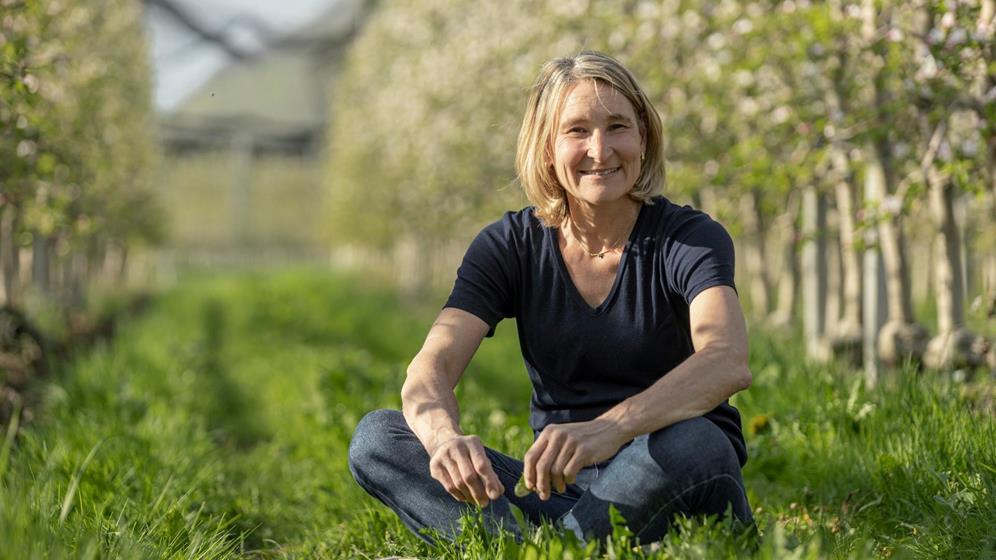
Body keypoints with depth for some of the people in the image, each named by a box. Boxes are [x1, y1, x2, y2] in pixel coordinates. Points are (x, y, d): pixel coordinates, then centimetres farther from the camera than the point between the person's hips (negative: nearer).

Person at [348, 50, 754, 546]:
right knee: (374, 438, -15)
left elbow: (729, 362, -29)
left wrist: (608, 429, -48)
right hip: (561, 486, 3)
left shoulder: (689, 239, -8)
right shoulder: (509, 246, 2)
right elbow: (431, 367, -13)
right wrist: (444, 436, -39)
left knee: (690, 444, -38)